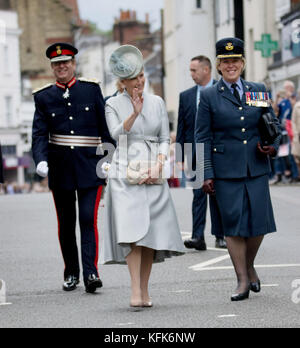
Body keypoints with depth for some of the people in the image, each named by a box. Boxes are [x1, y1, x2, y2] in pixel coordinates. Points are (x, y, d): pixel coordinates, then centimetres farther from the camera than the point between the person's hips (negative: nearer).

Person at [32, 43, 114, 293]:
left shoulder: (92, 90, 4)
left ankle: (91, 272, -16)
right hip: (60, 169, 2)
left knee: (89, 219, -12)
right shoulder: (44, 97, 6)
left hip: (89, 167, -2)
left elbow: (106, 127, 7)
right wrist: (41, 160, -19)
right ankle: (71, 273, 21)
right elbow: (39, 133, -2)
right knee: (66, 223, 9)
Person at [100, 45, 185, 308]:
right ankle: (135, 291, -20)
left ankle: (145, 291, 5)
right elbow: (116, 134, -10)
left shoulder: (157, 102, 11)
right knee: (132, 230, -16)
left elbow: (165, 139, 9)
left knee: (152, 231, -2)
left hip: (153, 174, 3)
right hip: (125, 173, -3)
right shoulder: (113, 104, 5)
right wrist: (134, 114, -24)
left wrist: (157, 167, -6)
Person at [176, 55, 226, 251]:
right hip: (195, 154, 2)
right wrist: (180, 157, 4)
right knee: (198, 194, -3)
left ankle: (220, 236, 15)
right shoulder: (186, 96, 10)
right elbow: (181, 129, 10)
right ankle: (198, 237, -9)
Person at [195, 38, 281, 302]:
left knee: (258, 221, -1)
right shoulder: (209, 97, 3)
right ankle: (243, 280, 8)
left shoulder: (258, 91, 10)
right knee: (233, 224, -2)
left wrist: (273, 146, -3)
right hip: (226, 170, -2)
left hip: (256, 168, 2)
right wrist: (207, 174, -5)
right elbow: (203, 138, 1)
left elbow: (274, 125, 18)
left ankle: (250, 266, 26)